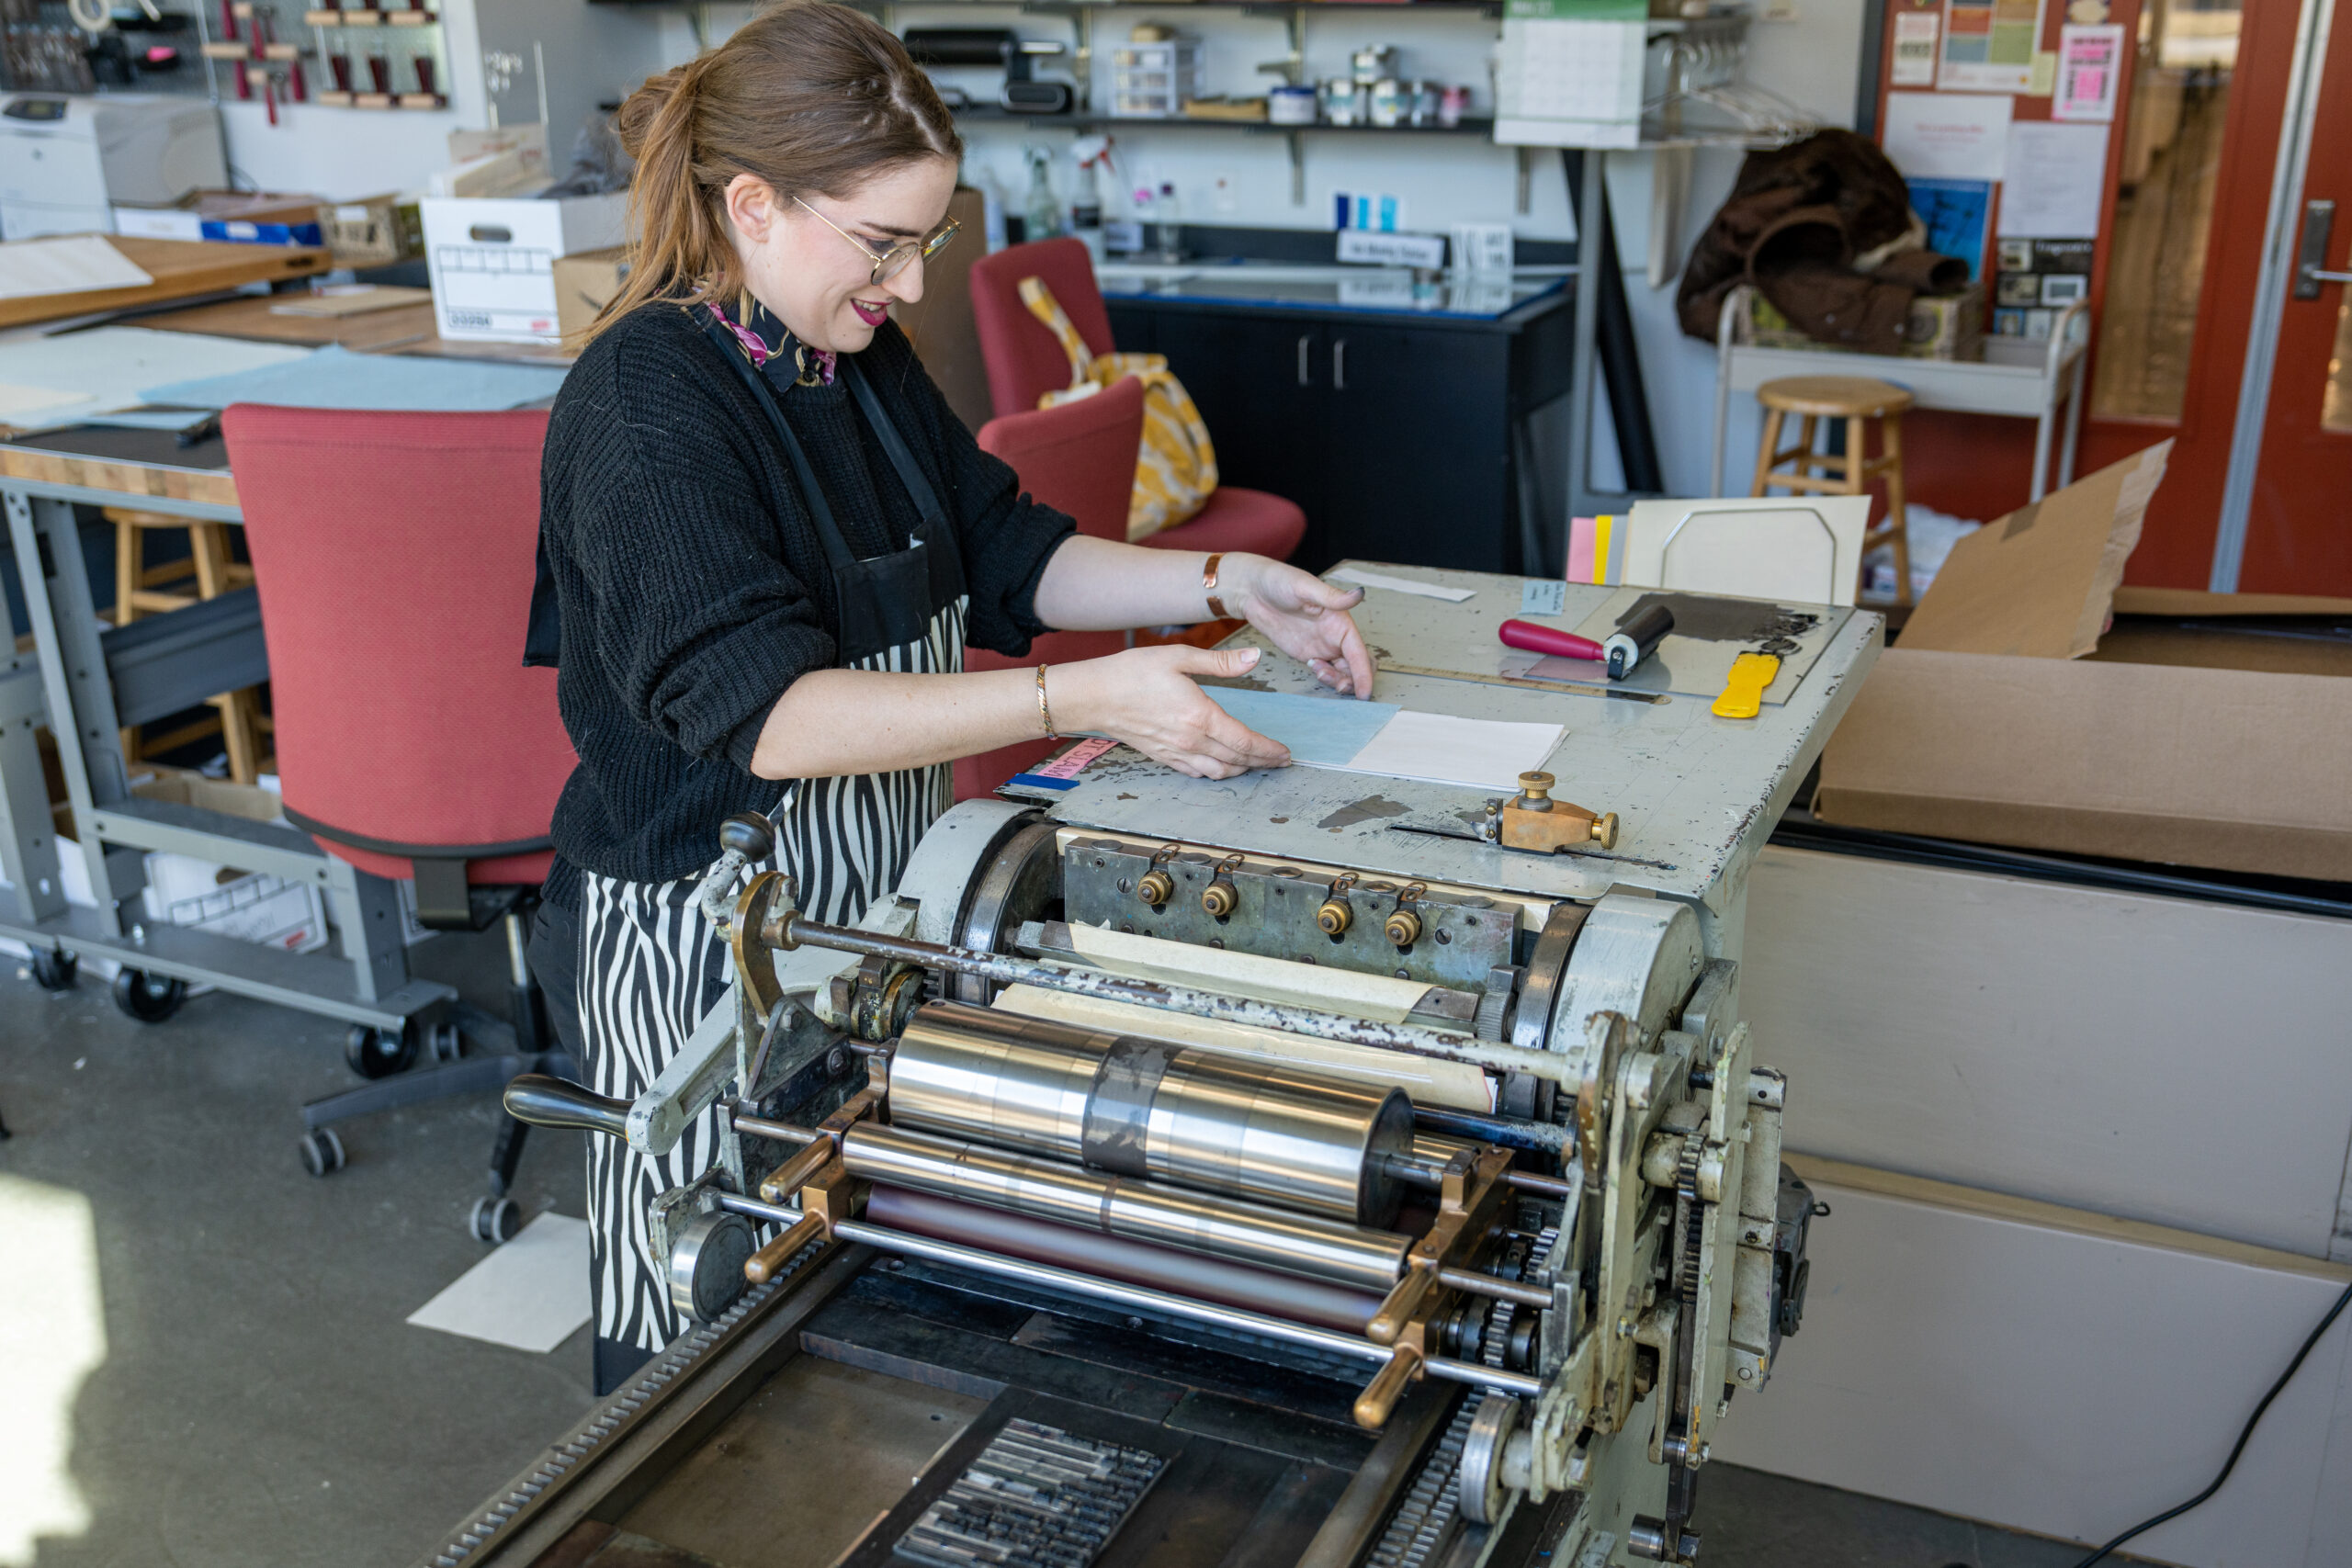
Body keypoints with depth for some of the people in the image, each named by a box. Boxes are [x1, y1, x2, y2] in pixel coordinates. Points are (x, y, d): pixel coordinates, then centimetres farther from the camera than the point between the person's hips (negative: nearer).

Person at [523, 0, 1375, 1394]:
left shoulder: (861, 357, 4)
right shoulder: (645, 405, -23)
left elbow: (1002, 550, 12)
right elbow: (769, 710, -31)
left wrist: (1228, 585, -2)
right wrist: (1085, 700, -37)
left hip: (874, 903, 8)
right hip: (704, 938, -8)